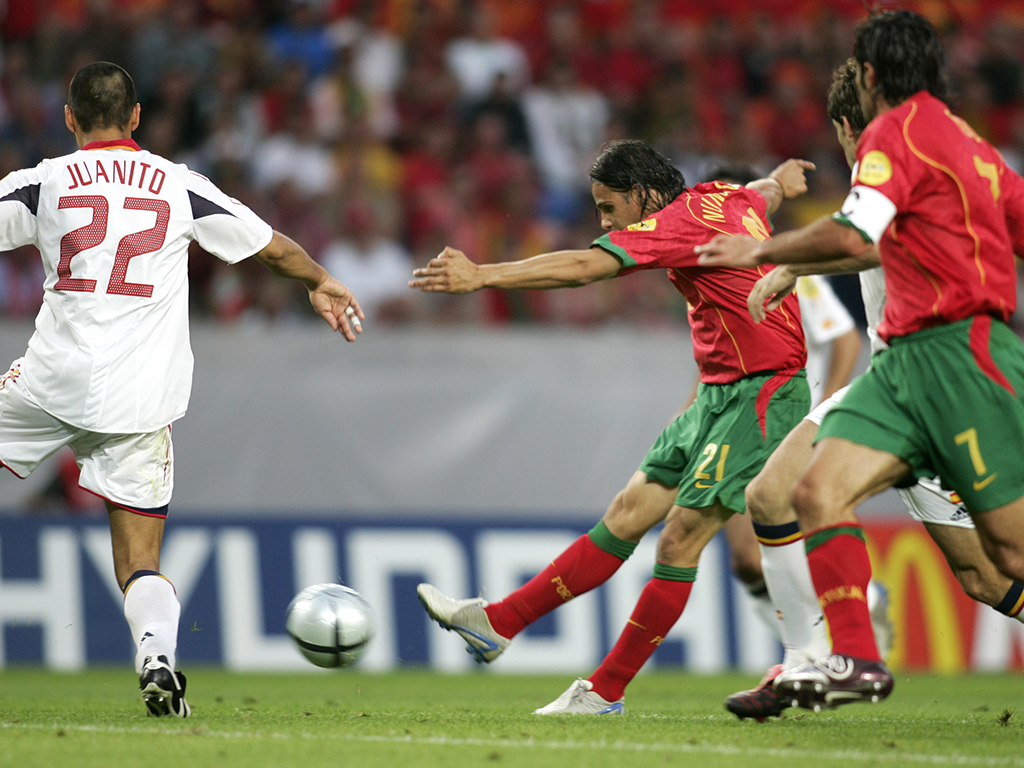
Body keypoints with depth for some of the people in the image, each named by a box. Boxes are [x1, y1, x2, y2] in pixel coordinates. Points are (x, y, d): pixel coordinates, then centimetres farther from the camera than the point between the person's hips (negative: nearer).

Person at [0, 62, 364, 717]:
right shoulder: (180, 186, 8)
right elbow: (274, 248, 17)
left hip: (55, 381, -2)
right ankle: (157, 652, -21)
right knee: (141, 564, 5)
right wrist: (322, 283, 36)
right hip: (141, 403, 2)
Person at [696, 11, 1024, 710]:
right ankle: (856, 659, -12)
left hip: (962, 351, -9)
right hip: (907, 359, 9)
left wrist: (763, 251, -7)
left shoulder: (897, 130, -7)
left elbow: (853, 236, -20)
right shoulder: (967, 141, 20)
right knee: (819, 489, -7)